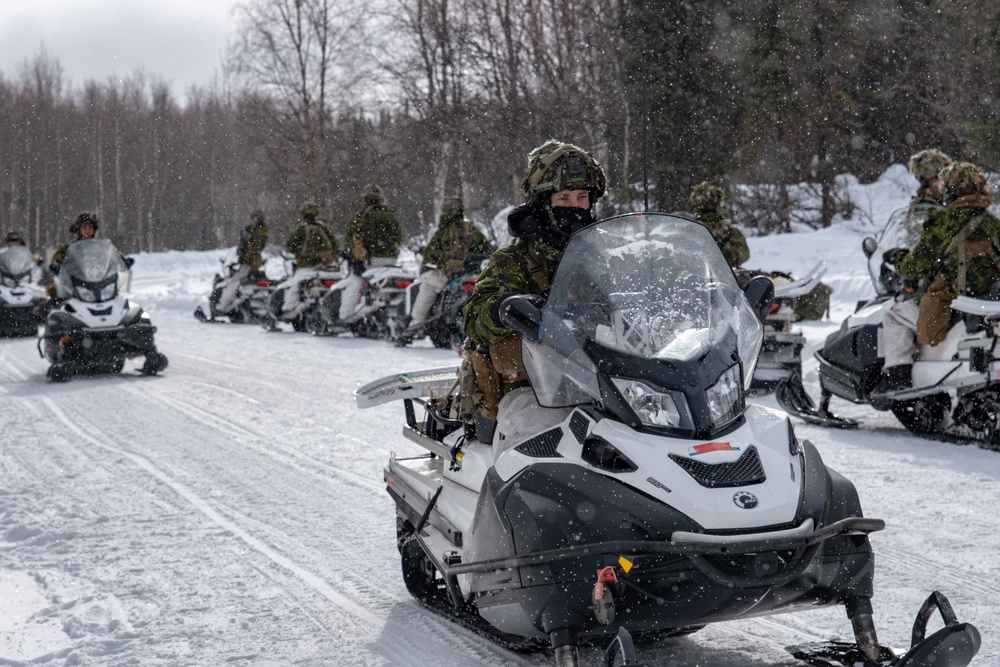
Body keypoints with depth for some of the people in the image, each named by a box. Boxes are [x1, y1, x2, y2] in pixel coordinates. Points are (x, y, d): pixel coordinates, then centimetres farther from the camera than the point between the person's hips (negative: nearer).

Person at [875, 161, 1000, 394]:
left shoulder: (943, 221, -10)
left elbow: (916, 266, -8)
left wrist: (900, 259, 14)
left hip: (943, 309, -6)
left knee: (895, 315, 16)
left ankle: (897, 372, 1)